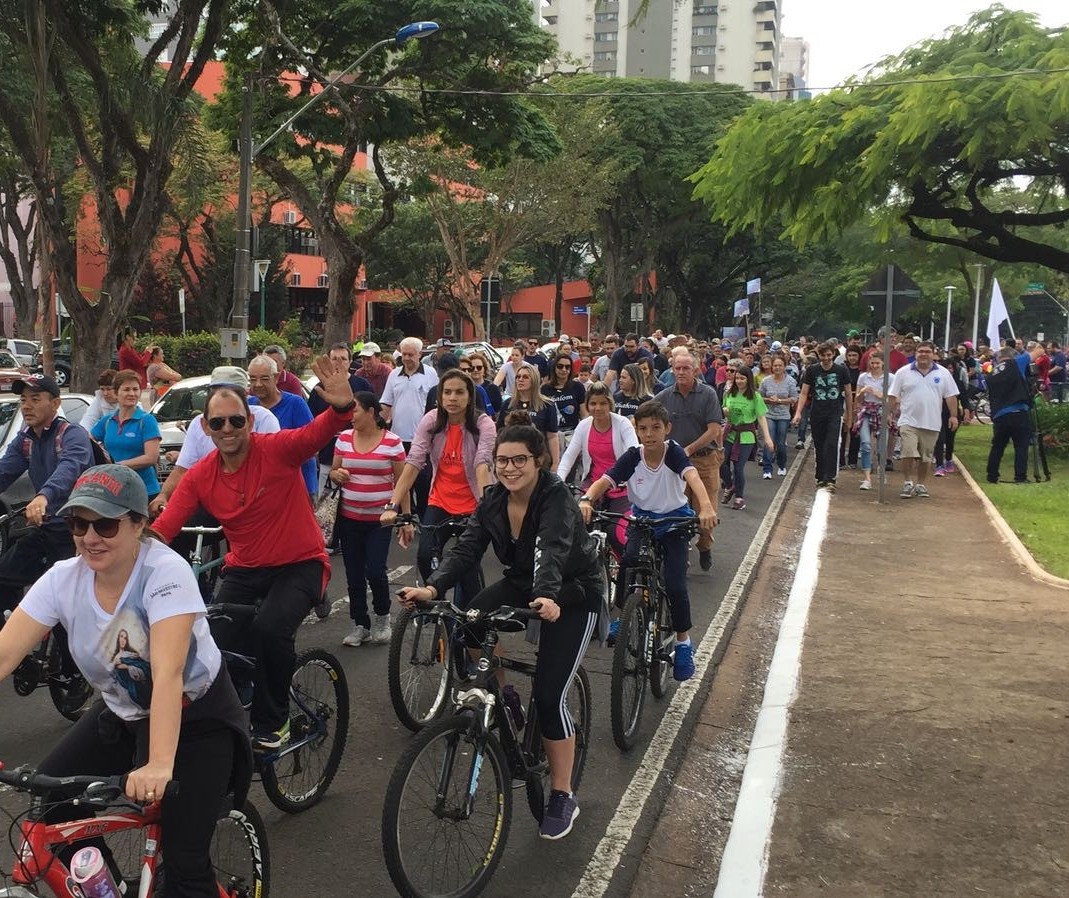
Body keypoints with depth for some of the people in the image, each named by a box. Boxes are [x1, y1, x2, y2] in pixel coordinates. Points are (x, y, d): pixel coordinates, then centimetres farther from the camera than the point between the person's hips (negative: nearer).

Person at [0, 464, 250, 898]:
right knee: (48, 803, -6)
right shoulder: (63, 578, -12)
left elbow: (167, 674, -38)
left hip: (196, 716, -5)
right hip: (123, 714, 6)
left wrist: (160, 765, -49)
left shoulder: (165, 572, -28)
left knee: (184, 860, -14)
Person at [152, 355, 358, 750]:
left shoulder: (277, 450, -15)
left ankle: (272, 721, -3)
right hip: (243, 571, 4)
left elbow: (319, 432, -33)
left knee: (270, 628, -29)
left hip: (300, 565, -4)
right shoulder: (198, 477, -5)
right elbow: (160, 531, -9)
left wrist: (342, 406, -55)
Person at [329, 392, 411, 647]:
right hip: (349, 518, 4)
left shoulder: (392, 442, -6)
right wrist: (336, 475, -10)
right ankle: (360, 626, 19)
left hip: (379, 519, -3)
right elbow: (334, 473, 15)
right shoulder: (344, 438, 4)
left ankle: (382, 618, 16)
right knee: (354, 574, 6)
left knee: (375, 571, -10)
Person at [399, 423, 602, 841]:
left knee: (549, 694, -14)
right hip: (522, 583, 6)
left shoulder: (556, 498, -26)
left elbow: (552, 551, -43)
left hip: (571, 592, -6)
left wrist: (548, 598, -62)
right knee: (467, 624, -22)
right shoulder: (493, 500, -8)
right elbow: (467, 549, -18)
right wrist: (432, 588, -35)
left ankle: (562, 798, 3)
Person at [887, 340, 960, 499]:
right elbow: (893, 395, 4)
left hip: (931, 424, 2)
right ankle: (909, 482, -1)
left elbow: (951, 396, 6)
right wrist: (892, 411, -2)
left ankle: (921, 484, 20)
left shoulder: (943, 373, 5)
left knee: (926, 456, 9)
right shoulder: (903, 372, 2)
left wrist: (954, 416, 0)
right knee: (908, 453, -13)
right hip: (909, 421, -2)